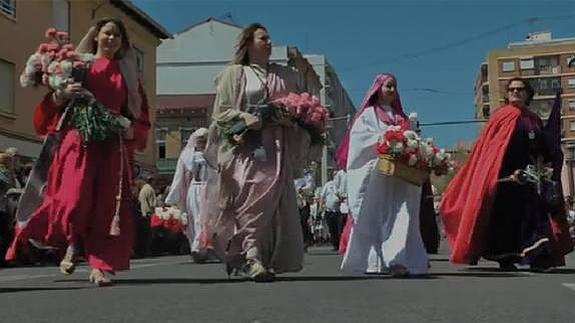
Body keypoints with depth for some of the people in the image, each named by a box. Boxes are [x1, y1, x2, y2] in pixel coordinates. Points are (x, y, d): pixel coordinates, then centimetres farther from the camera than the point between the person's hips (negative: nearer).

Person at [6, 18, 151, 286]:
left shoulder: (127, 73, 17)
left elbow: (140, 113, 16)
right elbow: (53, 103, 8)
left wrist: (131, 131, -2)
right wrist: (63, 95, -13)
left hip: (113, 145, 2)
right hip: (79, 140, -2)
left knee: (108, 204, -5)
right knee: (74, 197, -14)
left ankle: (101, 264, -2)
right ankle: (72, 244, 15)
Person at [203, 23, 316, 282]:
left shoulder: (286, 75, 20)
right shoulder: (234, 74, 9)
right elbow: (222, 112, 2)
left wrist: (290, 118, -2)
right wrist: (254, 120, -13)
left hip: (278, 148, 4)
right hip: (247, 147, -3)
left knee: (275, 201, -4)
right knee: (252, 199, -18)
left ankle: (272, 259, 2)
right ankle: (252, 257, -22)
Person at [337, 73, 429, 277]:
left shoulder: (400, 117, 26)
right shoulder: (368, 114, 11)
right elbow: (362, 139, -4)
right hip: (375, 174, -4)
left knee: (400, 215, -7)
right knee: (374, 216, -9)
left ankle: (396, 260, -11)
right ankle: (372, 261, -9)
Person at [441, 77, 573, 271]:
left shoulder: (535, 121, 18)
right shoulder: (501, 117, 3)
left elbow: (542, 151, 18)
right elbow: (492, 150, -4)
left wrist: (541, 168, 0)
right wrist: (509, 172, -14)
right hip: (506, 175, -4)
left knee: (534, 210, -6)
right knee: (507, 213, -5)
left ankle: (537, 258, -9)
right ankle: (505, 259, 0)